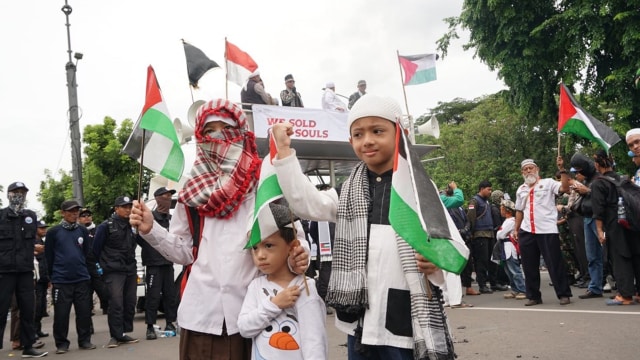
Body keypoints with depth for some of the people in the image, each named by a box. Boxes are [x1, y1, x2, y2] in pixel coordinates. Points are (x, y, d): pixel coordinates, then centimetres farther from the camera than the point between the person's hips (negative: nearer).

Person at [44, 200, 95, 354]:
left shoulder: (83, 231, 8)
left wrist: (85, 270, 13)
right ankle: (62, 343, 14)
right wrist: (53, 276, 8)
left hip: (82, 279, 2)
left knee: (84, 312, 3)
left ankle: (85, 340, 14)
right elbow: (49, 257, 5)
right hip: (61, 280, -2)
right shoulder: (53, 232, 0)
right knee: (61, 314, 2)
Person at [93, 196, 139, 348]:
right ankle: (115, 336, -4)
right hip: (114, 272, -6)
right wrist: (104, 264, 4)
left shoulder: (131, 226, 13)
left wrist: (131, 262, 11)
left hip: (131, 270, 6)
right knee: (116, 303, -11)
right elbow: (96, 248, -1)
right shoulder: (106, 226, -4)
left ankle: (124, 333, 15)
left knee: (130, 303, 5)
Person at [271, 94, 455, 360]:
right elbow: (304, 202, 0)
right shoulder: (349, 192, 11)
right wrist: (284, 150, -6)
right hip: (361, 324, 4)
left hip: (408, 324, -3)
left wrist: (438, 264, -21)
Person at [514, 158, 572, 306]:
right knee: (529, 266, 7)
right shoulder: (521, 190, 17)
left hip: (547, 230, -5)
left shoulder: (548, 183, 2)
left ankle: (564, 294, 8)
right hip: (526, 232, 5)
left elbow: (565, 188, -15)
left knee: (555, 263, -1)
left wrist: (562, 169, -19)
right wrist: (516, 229, 16)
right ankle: (533, 296, 16)